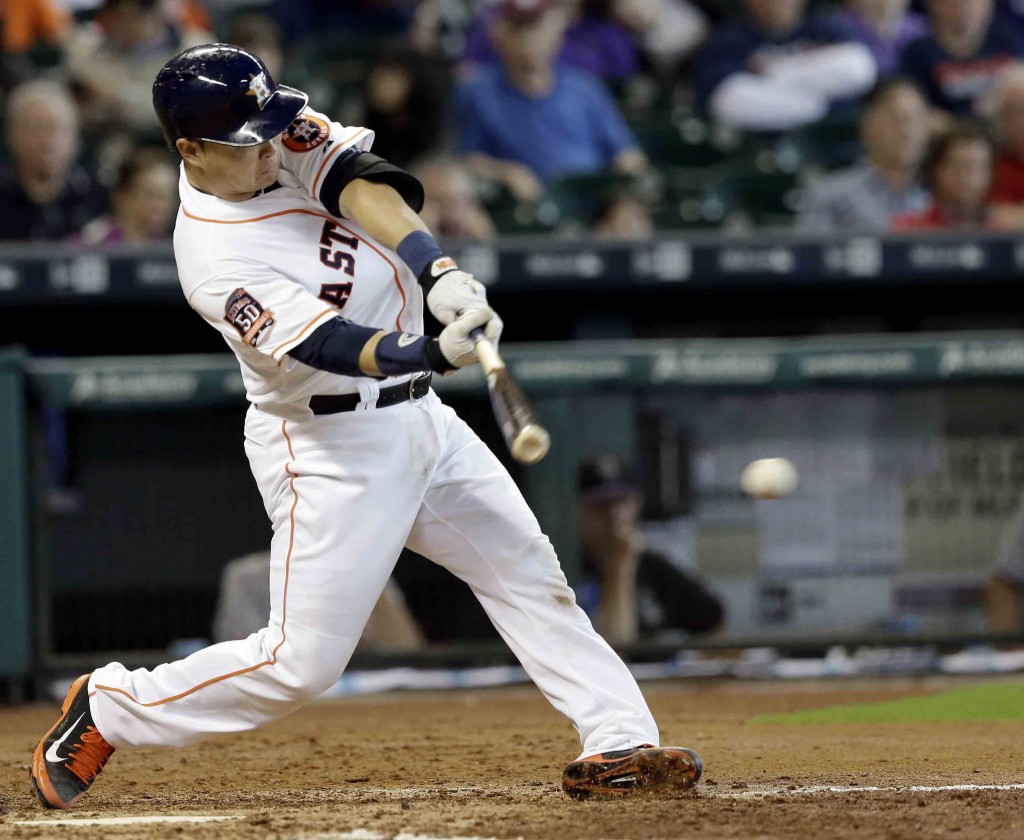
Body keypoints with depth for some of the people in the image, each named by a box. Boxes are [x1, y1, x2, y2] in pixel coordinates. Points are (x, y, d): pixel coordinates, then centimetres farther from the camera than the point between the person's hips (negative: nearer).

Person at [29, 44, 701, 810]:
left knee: (528, 572, 6)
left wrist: (440, 272, -37)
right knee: (301, 663, -5)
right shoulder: (216, 262, -24)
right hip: (332, 452, -8)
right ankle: (108, 709, 11)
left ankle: (618, 744, 9)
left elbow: (361, 182, -20)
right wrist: (437, 354, -51)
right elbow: (325, 345, -34)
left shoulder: (279, 137, -5)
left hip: (418, 418, 8)